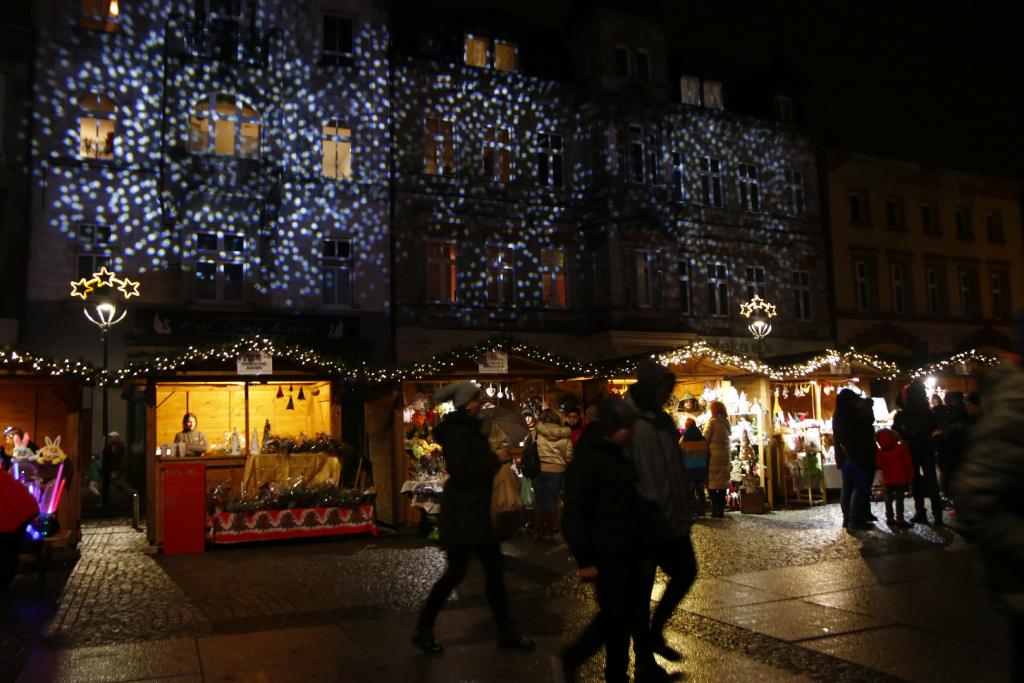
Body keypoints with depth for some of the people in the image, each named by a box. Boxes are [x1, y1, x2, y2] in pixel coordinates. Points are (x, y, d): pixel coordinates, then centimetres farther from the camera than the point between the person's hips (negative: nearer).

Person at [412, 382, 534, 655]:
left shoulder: (467, 428, 12)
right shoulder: (457, 432, -17)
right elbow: (460, 472, -25)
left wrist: (497, 457, 5)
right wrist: (495, 459, -19)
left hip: (475, 513, 10)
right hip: (460, 515, -10)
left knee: (494, 568, 12)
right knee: (455, 573, -1)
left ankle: (506, 632, 22)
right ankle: (423, 630, 17)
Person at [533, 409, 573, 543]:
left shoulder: (539, 430, -6)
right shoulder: (564, 435, -2)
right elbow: (569, 457, -1)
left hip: (539, 469, 0)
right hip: (556, 471, 0)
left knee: (538, 501, 11)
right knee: (552, 502, 9)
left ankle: (537, 532, 16)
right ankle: (549, 533, 12)